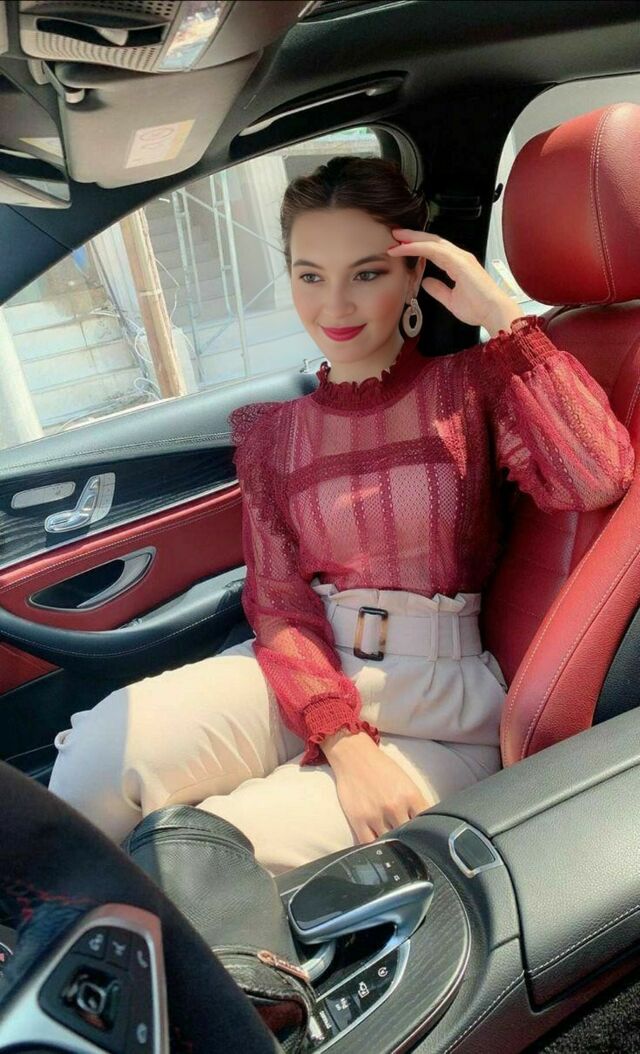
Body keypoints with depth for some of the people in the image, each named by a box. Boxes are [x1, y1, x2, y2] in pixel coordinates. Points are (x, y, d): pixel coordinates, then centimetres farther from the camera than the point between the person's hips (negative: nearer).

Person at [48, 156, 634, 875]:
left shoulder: (471, 384, 2)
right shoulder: (270, 429, 8)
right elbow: (278, 599, -1)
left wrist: (502, 315, -15)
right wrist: (345, 743, -16)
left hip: (443, 707, -2)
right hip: (307, 671, 2)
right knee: (104, 747, -25)